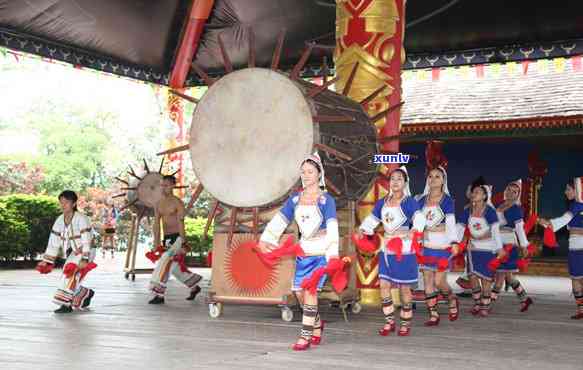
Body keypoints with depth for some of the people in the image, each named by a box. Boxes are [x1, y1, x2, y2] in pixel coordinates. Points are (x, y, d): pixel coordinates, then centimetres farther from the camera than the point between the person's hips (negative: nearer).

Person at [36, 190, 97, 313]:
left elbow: (86, 240, -22)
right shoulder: (60, 220, 4)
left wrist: (84, 260, -30)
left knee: (70, 272, -27)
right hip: (71, 254, 7)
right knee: (71, 283, 10)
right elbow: (53, 242, 8)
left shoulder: (81, 219, -16)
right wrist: (46, 261, 7)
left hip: (84, 253, -7)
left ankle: (66, 304, -26)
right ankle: (87, 294, 38)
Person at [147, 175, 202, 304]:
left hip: (177, 237, -8)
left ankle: (158, 294, -19)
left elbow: (181, 224, -14)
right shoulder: (159, 205, 12)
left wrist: (183, 244, -19)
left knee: (164, 262, -20)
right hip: (166, 239, 8)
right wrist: (157, 244, 1)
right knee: (175, 268, 13)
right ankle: (194, 287, 32)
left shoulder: (178, 203, -8)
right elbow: (156, 224, 8)